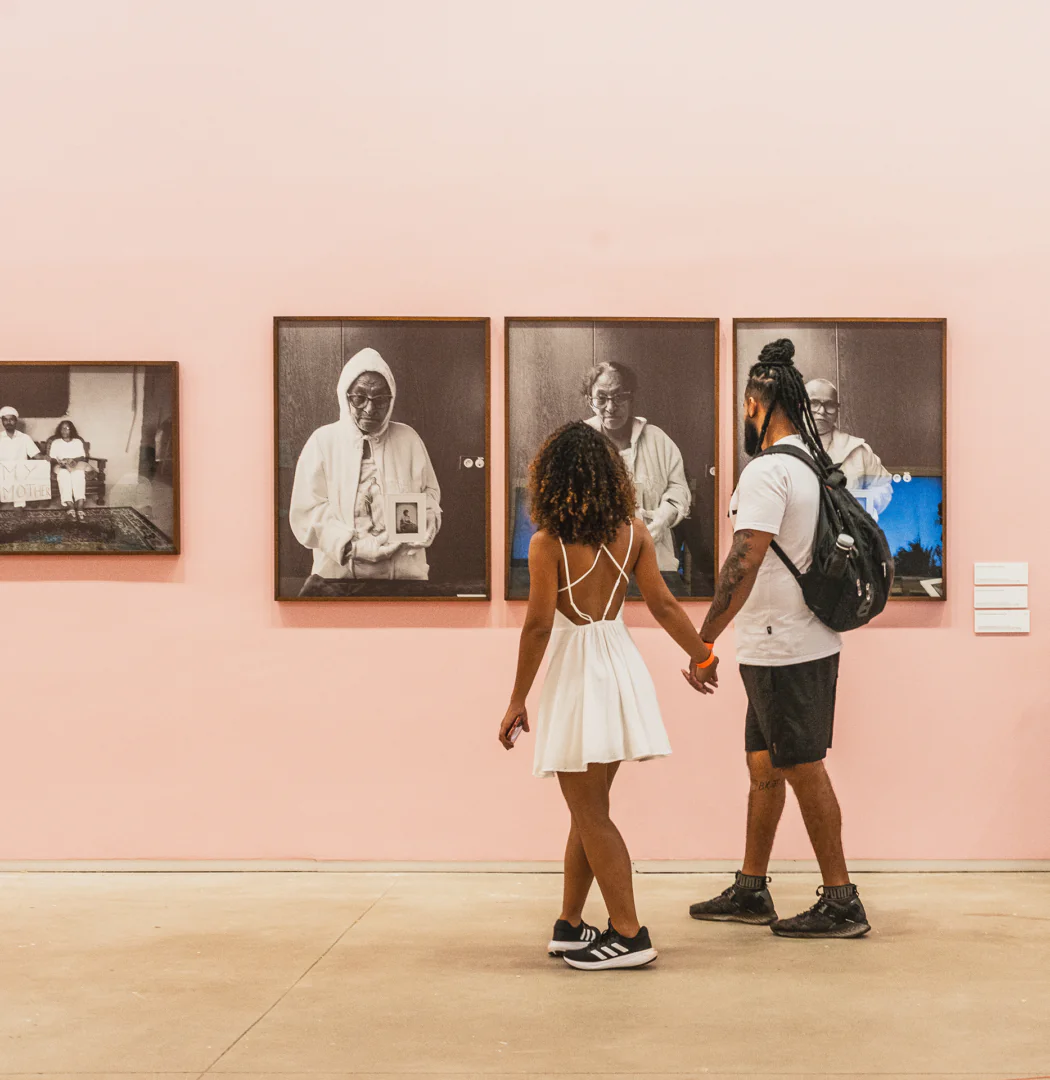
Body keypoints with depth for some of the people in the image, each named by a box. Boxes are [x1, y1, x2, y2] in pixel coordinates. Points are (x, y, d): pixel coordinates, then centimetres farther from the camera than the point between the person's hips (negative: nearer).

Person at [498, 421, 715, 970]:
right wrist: (702, 653, 16)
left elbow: (538, 625, -14)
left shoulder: (547, 543, -13)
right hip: (621, 663, 6)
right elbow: (662, 604, 2)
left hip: (576, 672, -6)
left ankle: (629, 935, 4)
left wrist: (518, 699, -6)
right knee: (588, 808, 16)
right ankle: (569, 925, 24)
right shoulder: (633, 532, 1)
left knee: (589, 812, 3)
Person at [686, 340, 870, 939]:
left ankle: (841, 902, 6)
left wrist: (702, 644, -21)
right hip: (810, 641, 9)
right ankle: (751, 890, 24)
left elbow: (743, 565, -25)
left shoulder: (768, 472, -17)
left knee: (803, 769, -2)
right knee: (764, 764, 16)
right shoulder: (817, 467, 12)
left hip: (782, 650, -9)